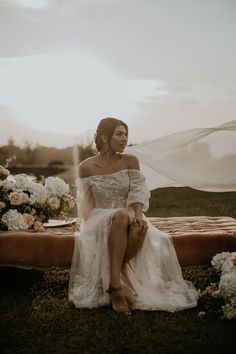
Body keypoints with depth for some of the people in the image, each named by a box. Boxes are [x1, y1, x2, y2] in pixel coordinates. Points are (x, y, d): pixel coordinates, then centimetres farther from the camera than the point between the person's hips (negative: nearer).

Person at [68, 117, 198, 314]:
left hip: (129, 217, 2)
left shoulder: (130, 161, 4)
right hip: (99, 220, -2)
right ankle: (116, 285, -39)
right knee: (121, 216, -38)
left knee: (139, 229, -35)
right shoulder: (87, 167, -1)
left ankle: (111, 282, -26)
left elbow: (138, 194, -6)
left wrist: (138, 215, -25)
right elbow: (87, 205, 3)